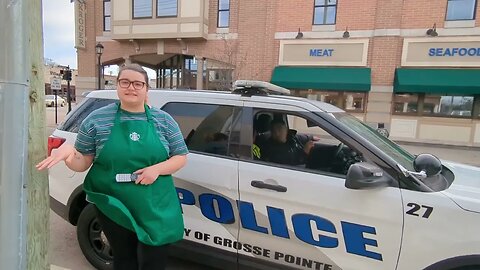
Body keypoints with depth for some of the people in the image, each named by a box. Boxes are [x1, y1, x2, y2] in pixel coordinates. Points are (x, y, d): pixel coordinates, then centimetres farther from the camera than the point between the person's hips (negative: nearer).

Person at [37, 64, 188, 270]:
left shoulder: (164, 120, -1)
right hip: (113, 207, 1)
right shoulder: (97, 119, -1)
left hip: (154, 208, 0)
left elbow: (181, 157, 2)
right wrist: (69, 153, -20)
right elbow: (82, 163, 3)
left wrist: (157, 169, -16)